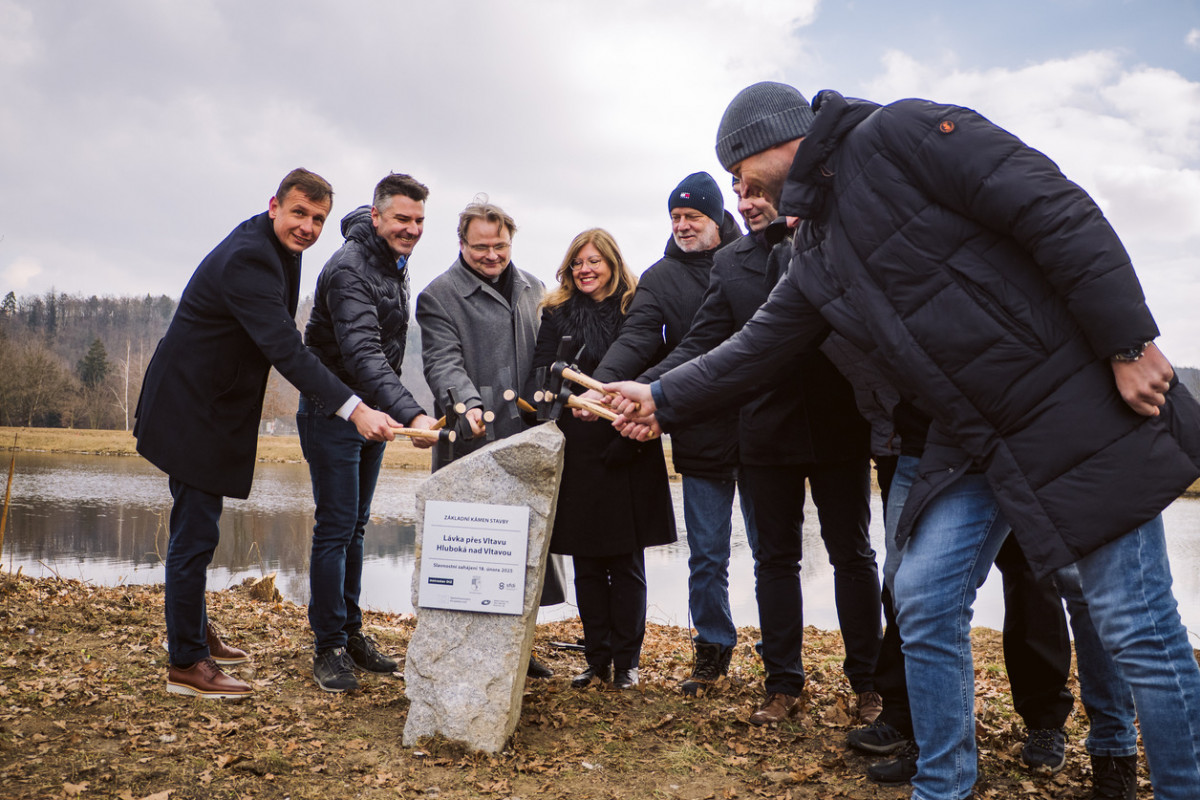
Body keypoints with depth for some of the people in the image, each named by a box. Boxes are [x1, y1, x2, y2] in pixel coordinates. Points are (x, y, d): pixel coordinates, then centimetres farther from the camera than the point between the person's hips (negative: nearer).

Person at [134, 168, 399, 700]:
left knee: (195, 527, 21)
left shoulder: (273, 246, 4)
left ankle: (194, 631, 38)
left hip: (209, 406, 10)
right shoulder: (247, 258, -27)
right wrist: (354, 409, -44)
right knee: (195, 532, -4)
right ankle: (186, 663, 8)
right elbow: (286, 351, -36)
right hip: (192, 412, -10)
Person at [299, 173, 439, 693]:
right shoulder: (349, 269, -22)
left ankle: (351, 633, 23)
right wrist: (411, 414, -46)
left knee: (356, 526, 14)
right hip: (332, 411, -8)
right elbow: (363, 354, -35)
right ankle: (328, 648, 6)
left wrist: (392, 411, 17)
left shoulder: (396, 262, 8)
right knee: (335, 528, -5)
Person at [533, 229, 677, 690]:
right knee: (587, 563, 8)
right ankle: (597, 659, 18)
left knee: (627, 563, 4)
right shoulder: (556, 314, 11)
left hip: (626, 456, -2)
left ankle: (626, 660, 15)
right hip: (576, 455, 2)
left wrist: (631, 438, -12)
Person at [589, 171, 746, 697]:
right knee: (707, 555, 8)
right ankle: (713, 649, 27)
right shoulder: (660, 278, 6)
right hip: (701, 440, 1)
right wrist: (601, 384, -23)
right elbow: (636, 339, -6)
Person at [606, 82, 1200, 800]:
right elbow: (752, 347, 20)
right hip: (971, 442, 8)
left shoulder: (899, 133, -11)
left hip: (1082, 410, -7)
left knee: (1137, 626, 0)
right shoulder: (815, 259, 13)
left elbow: (1058, 213, -17)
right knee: (925, 601, 5)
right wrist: (662, 396, 16)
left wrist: (1129, 343, -18)